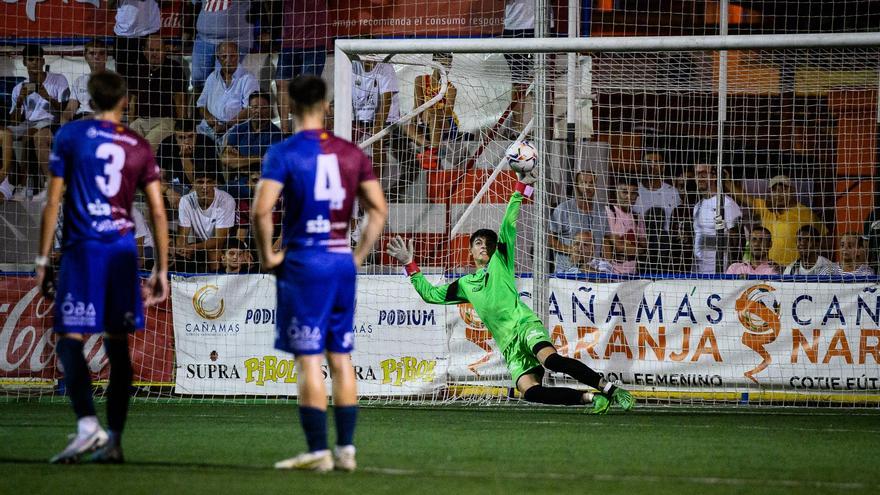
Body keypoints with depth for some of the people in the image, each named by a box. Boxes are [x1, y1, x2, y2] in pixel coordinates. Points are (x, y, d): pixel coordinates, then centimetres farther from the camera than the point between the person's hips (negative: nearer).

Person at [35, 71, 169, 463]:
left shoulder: (70, 136, 1)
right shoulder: (139, 147, 9)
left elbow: (52, 203, -2)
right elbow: (158, 213, 8)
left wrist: (43, 260, 2)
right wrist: (161, 271, 14)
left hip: (82, 248, -3)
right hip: (124, 252, 3)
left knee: (70, 340, -4)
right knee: (118, 346, 8)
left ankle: (87, 424, -23)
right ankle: (113, 440, 7)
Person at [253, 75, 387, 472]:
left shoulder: (284, 153, -8)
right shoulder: (351, 153, 8)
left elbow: (261, 211, -18)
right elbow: (379, 209, 8)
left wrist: (267, 255, -4)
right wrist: (359, 255, 13)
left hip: (304, 261, -5)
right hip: (343, 262, 5)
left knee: (308, 360, -2)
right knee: (340, 358, 11)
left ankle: (318, 451, -3)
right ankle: (346, 449, 12)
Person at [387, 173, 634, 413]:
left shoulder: (500, 262, 17)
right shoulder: (465, 284, 27)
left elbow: (508, 226, 9)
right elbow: (430, 294, 30)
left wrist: (522, 189, 3)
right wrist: (410, 265, 25)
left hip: (525, 325, -3)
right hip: (509, 345, 3)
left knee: (551, 359, -34)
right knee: (529, 391, -25)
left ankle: (610, 390, -29)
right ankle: (591, 398, -19)